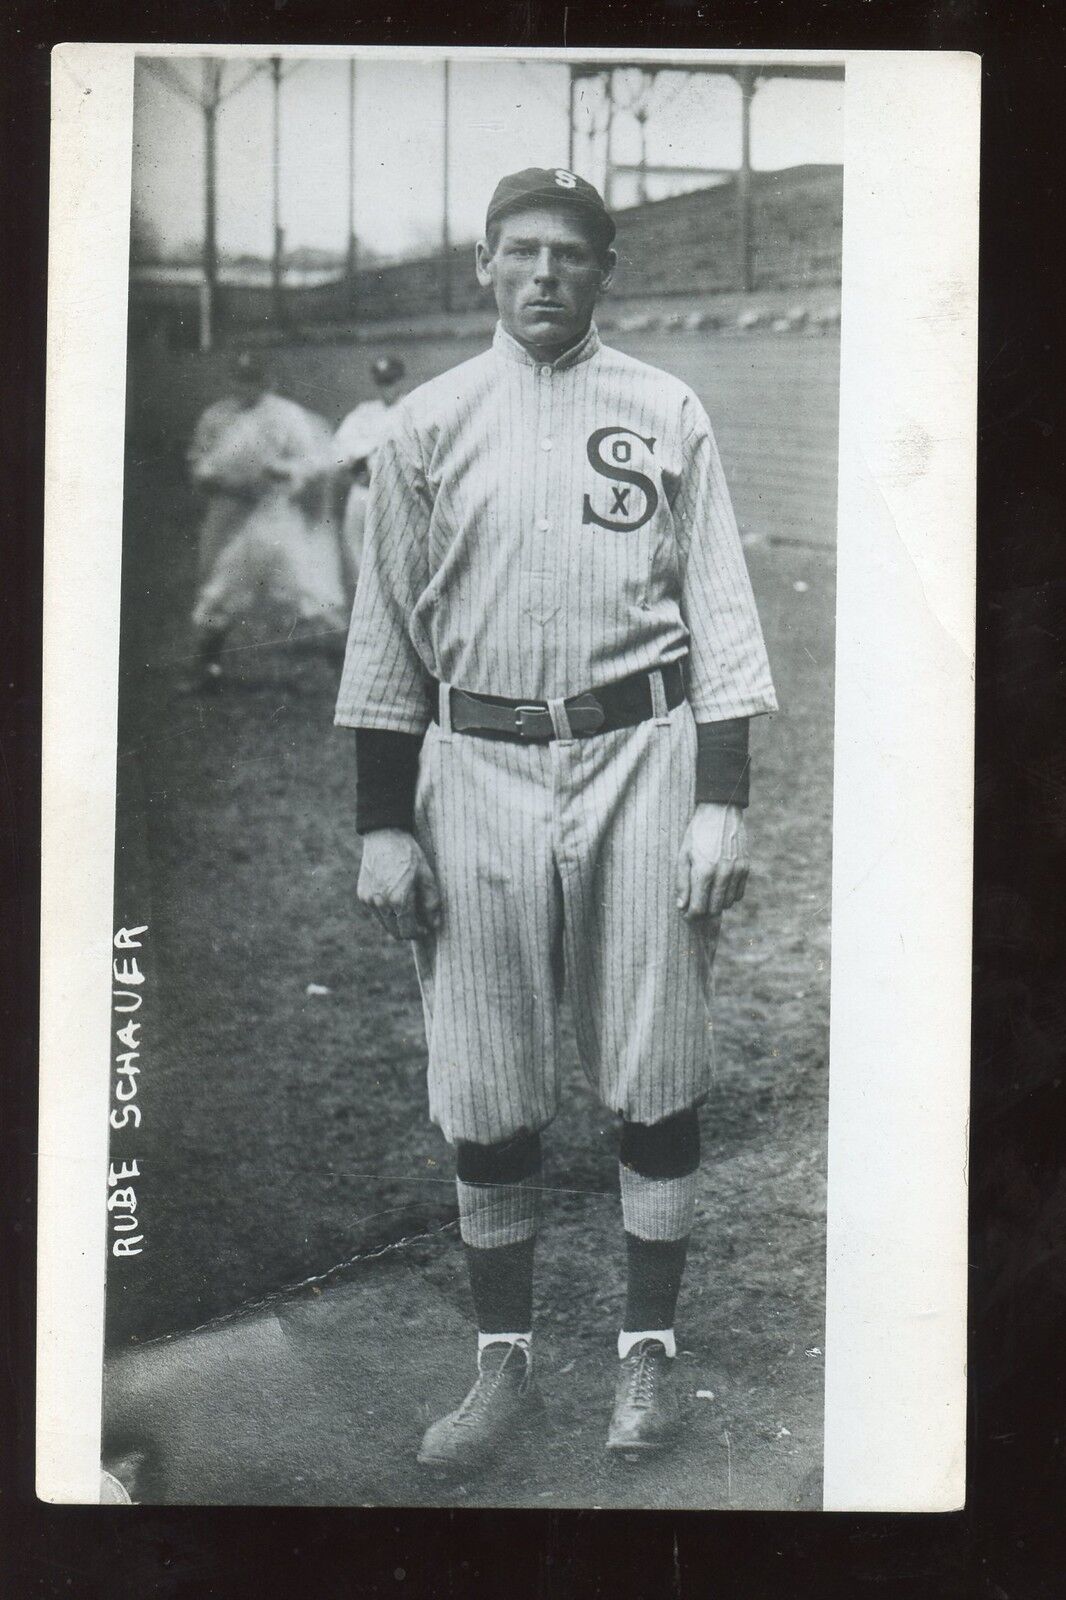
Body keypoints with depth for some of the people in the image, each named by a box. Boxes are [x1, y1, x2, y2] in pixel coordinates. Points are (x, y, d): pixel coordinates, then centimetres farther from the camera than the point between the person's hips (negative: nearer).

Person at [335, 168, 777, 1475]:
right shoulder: (427, 423, 8)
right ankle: (503, 1365, 18)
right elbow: (386, 631, 7)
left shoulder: (666, 415, 6)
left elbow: (721, 616, 4)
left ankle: (648, 1352, 19)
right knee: (485, 1097, 4)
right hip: (477, 766, 1)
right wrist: (382, 824, 2)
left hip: (641, 755, 0)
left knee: (656, 1082, 3)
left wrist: (723, 800, -5)